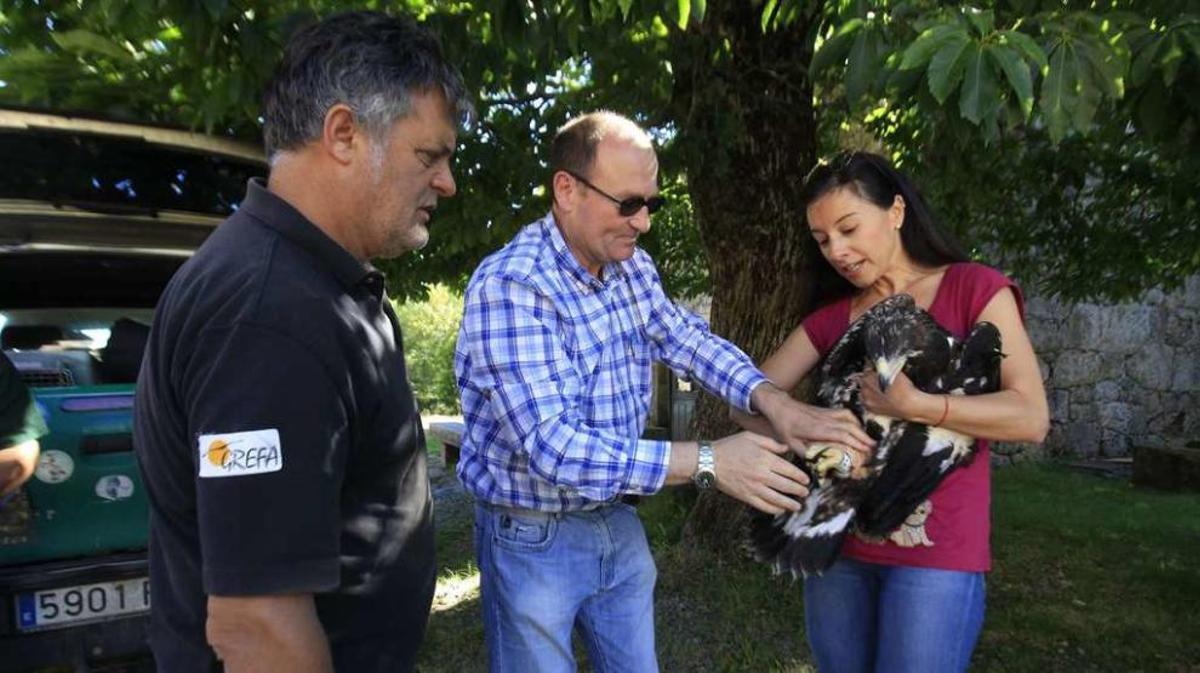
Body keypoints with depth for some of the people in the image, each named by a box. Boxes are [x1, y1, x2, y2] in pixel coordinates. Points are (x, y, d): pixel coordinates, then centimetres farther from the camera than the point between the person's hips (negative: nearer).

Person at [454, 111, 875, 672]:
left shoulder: (631, 267, -2)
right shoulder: (509, 287, -26)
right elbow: (553, 446, -32)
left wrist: (774, 401, -18)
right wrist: (707, 462, -33)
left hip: (617, 523, 7)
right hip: (534, 540, -6)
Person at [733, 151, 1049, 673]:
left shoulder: (973, 288, -1)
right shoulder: (831, 319, 10)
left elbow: (1031, 418, -10)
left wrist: (911, 405, -22)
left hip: (934, 551, -4)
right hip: (838, 543, 5)